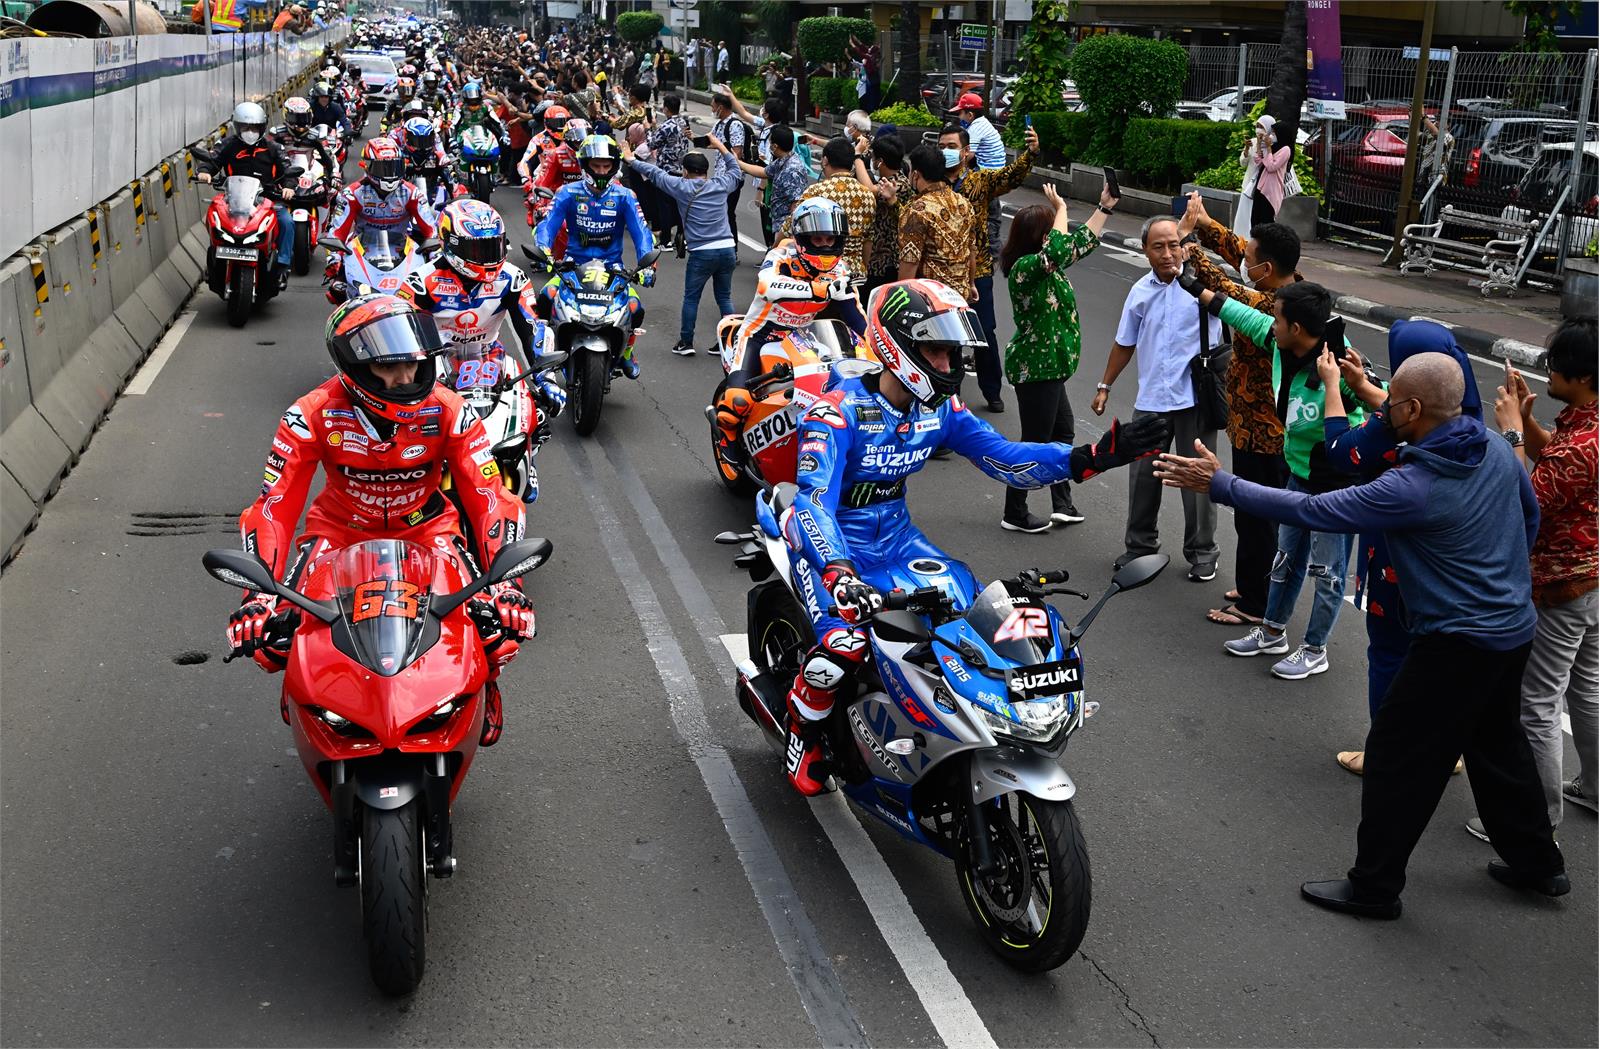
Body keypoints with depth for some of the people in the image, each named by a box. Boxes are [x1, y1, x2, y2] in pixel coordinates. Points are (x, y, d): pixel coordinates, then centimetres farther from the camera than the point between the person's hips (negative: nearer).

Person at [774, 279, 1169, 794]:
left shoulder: (940, 408, -3)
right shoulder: (839, 410, -25)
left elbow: (1003, 457, -5)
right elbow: (814, 499, -36)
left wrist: (1092, 457, -18)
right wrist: (839, 574, -53)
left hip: (894, 535, 7)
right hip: (832, 539, -7)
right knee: (844, 644, -30)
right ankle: (804, 732, 1)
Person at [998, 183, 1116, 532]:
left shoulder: (1047, 264, 8)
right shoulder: (1024, 267, -21)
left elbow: (1081, 242, 22)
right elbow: (1060, 247, -38)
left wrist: (1105, 206, 21)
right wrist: (1061, 208, -22)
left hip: (1046, 367, 11)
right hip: (1035, 368, -11)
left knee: (1063, 432, 19)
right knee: (1036, 442, -1)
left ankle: (1062, 504, 28)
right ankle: (1015, 515, 10)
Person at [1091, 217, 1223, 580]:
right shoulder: (1141, 291, 6)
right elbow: (1125, 343, 17)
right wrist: (1104, 387, 20)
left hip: (1195, 399, -4)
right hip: (1150, 400, 4)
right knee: (1142, 476, 13)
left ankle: (1202, 553, 20)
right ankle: (1140, 545, 31)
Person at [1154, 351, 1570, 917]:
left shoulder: (1411, 489, -27)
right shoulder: (1496, 449, -3)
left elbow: (1311, 511, -25)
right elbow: (1530, 515, 13)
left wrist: (1220, 484, -20)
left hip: (1457, 645, -9)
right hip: (1514, 626, 9)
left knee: (1398, 758, 4)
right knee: (1498, 743, 26)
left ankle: (1374, 886, 15)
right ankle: (1537, 863, 40)